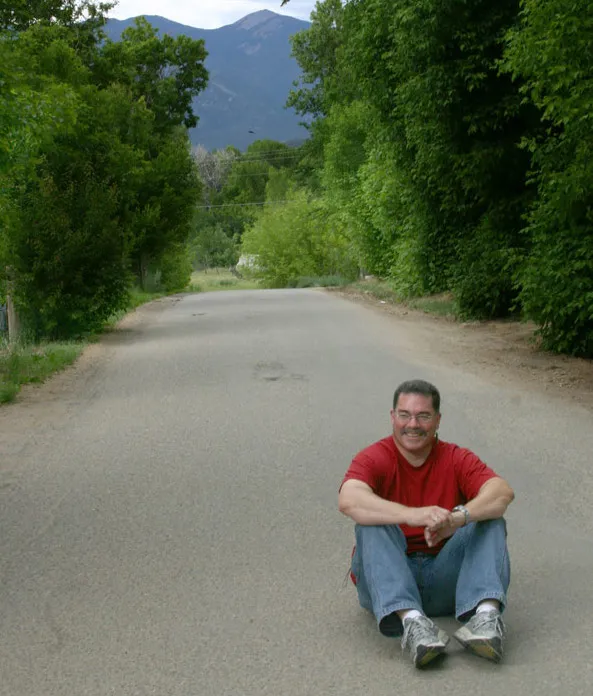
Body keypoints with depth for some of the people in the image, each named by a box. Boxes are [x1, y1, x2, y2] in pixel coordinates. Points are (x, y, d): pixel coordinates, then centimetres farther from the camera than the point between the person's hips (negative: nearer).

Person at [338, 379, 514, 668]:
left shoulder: (456, 459, 1)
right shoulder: (374, 458, -5)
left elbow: (503, 492, -18)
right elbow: (349, 501, -28)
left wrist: (458, 517, -38)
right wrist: (412, 515, -43)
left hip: (444, 580, 2)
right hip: (388, 582, -2)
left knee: (489, 519, -17)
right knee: (372, 523, -28)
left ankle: (486, 614, -38)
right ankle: (411, 621, -46)